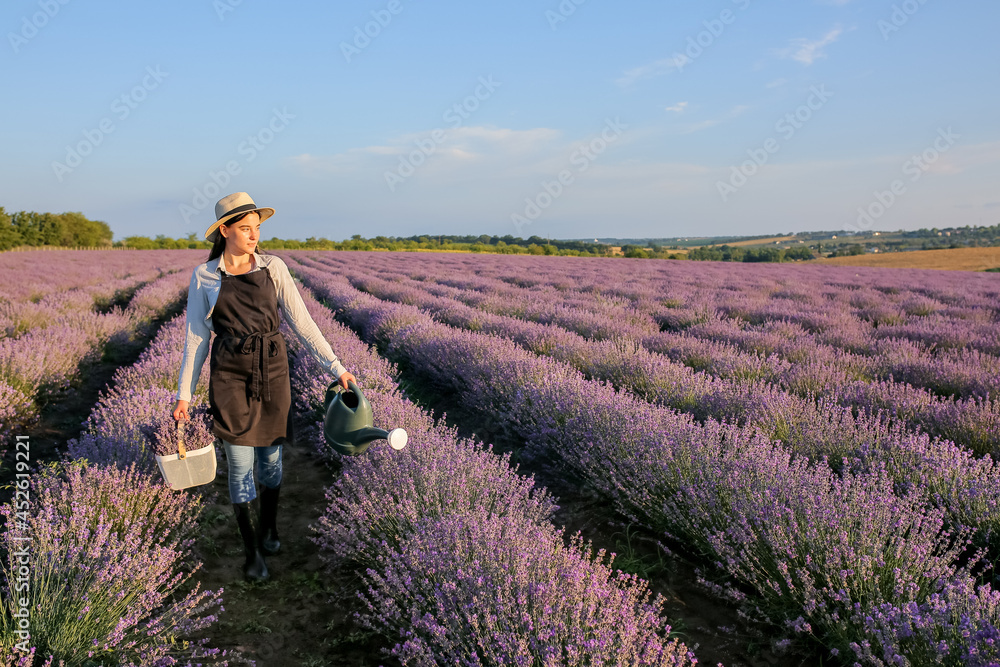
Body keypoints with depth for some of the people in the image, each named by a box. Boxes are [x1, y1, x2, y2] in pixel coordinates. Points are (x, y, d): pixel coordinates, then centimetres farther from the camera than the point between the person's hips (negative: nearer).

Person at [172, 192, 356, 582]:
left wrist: (336, 366, -6)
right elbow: (196, 339, 4)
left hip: (272, 373, 1)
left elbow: (302, 323, 0)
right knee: (240, 466, 1)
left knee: (271, 458, 12)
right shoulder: (203, 277, 1)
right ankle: (252, 552, 17)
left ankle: (268, 528, 37)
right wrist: (184, 394, 3)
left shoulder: (274, 268, 1)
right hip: (230, 377, -1)